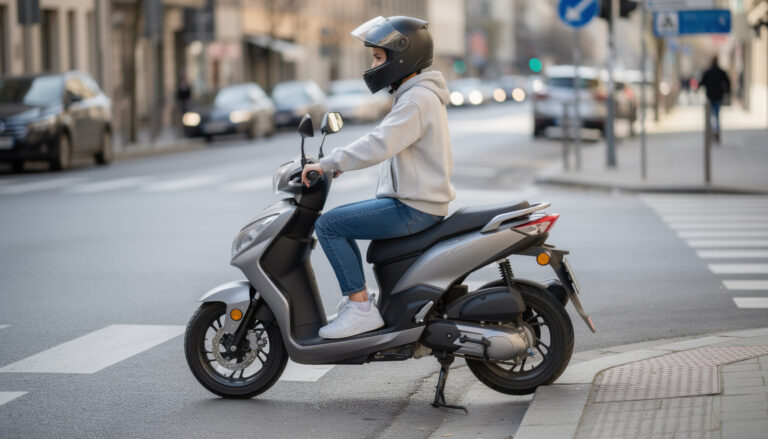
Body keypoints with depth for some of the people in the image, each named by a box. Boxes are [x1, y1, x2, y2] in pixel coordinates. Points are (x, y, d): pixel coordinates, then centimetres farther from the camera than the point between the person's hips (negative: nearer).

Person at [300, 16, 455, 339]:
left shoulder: (417, 100, -17)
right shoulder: (418, 96, 17)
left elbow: (380, 145, -28)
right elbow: (387, 144, 23)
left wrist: (327, 164, -23)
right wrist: (339, 163, 14)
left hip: (414, 209, -11)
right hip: (410, 202, 11)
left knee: (328, 224, -14)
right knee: (337, 219, 19)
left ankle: (361, 308, -13)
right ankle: (355, 297, 19)